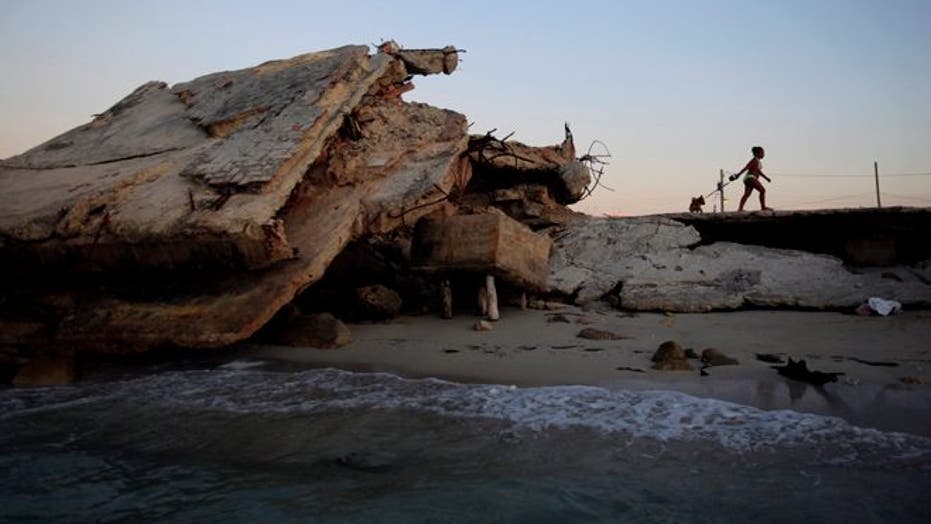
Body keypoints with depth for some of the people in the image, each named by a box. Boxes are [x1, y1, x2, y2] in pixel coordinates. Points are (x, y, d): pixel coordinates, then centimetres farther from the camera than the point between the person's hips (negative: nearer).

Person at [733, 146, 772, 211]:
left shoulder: (758, 161, 20)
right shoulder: (754, 160, -10)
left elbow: (758, 171, 31)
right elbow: (746, 167, -17)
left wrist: (766, 177, 35)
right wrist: (738, 174, -23)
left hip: (749, 179, 10)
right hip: (750, 178, -10)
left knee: (747, 194, 6)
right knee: (762, 190, -10)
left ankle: (740, 208, 1)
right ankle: (763, 207, -10)